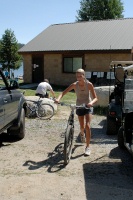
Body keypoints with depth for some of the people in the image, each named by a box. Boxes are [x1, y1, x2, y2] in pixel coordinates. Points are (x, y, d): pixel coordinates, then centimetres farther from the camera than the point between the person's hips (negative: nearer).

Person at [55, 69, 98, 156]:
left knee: (87, 126, -16)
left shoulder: (89, 84, -16)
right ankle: (82, 133, 50)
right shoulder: (74, 85, -13)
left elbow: (95, 98, -18)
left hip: (88, 106, -2)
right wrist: (58, 98, -35)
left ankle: (88, 147, -3)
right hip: (79, 107, 2)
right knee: (82, 127, 10)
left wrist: (91, 103, -40)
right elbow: (63, 92, -15)